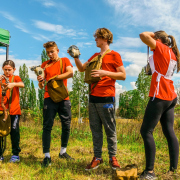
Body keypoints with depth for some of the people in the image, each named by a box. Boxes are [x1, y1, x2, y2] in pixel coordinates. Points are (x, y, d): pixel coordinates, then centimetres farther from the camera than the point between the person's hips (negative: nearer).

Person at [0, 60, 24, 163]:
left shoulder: (15, 78, 7)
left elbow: (22, 84, -15)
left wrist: (13, 84, -34)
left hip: (14, 110, -2)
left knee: (14, 131, -2)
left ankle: (16, 154, 7)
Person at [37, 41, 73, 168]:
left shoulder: (65, 60, 10)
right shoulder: (45, 65, 13)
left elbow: (70, 73, -11)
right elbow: (41, 86, 9)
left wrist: (54, 78, -14)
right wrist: (40, 82, -14)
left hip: (64, 97, 0)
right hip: (49, 98, 0)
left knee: (66, 125, 6)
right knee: (47, 126, -6)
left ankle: (63, 151, 23)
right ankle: (47, 156, -2)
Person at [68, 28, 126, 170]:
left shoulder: (114, 55, 0)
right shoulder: (95, 56, 20)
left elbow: (123, 75, -6)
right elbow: (81, 68, 23)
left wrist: (105, 73, -16)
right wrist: (75, 57, 8)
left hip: (106, 98, -6)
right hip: (93, 97, 6)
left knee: (110, 129, 1)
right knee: (95, 129, 7)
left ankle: (113, 157, 12)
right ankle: (97, 157, 15)